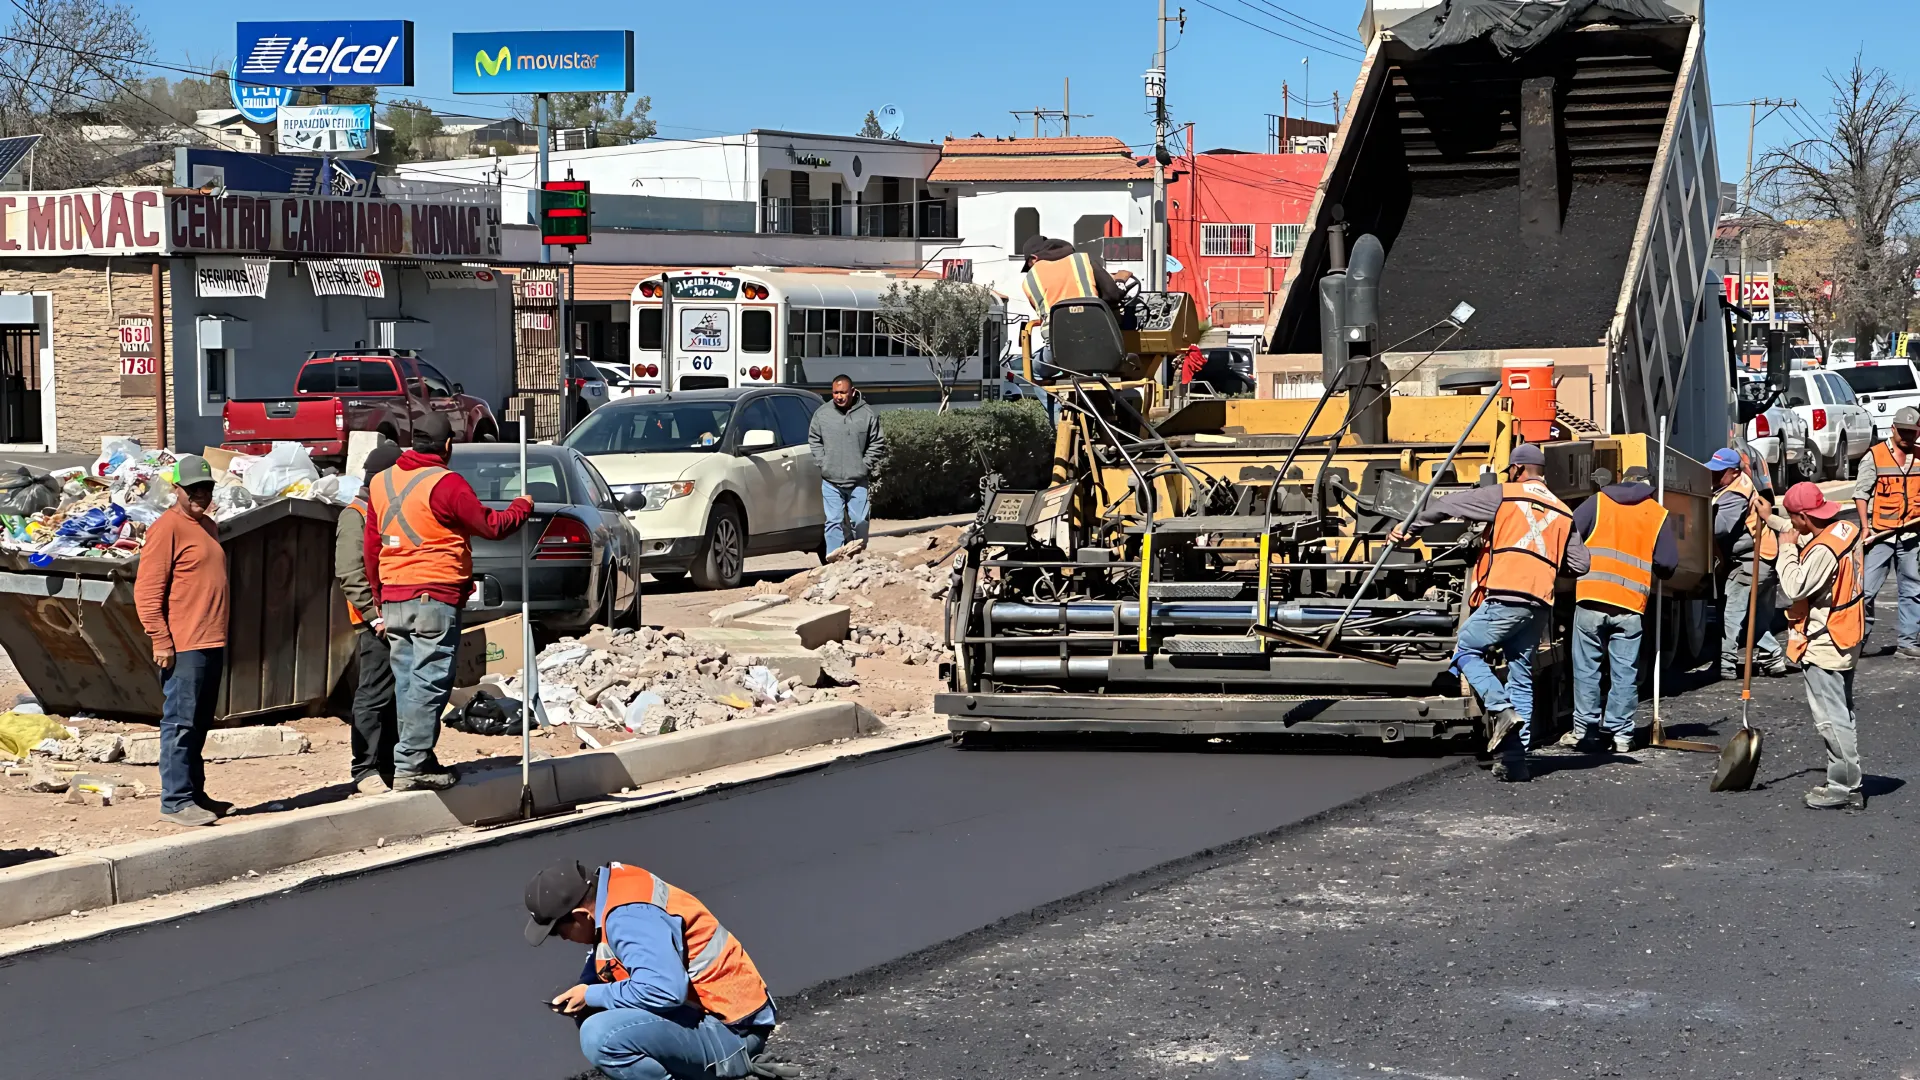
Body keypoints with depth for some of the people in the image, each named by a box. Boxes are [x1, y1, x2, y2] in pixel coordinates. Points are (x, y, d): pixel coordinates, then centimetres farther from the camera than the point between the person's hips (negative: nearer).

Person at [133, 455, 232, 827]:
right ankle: (176, 801, -5)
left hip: (212, 643, 9)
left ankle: (195, 793, 21)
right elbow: (146, 590, -15)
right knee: (180, 723, -7)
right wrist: (161, 641, -18)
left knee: (199, 724, 14)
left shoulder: (208, 526, 17)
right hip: (183, 646, -9)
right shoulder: (167, 528, -10)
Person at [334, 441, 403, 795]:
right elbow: (349, 573, -15)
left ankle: (390, 765, 19)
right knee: (375, 696, -7)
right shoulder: (355, 516, -6)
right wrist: (375, 615, -19)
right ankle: (365, 770, -2)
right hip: (378, 623, -8)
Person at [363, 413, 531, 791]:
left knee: (407, 683, 11)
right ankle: (410, 765, -10)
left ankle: (418, 760, 15)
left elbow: (371, 548, 15)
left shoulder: (382, 482, 11)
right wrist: (522, 507, 12)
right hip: (434, 597, -7)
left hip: (393, 599, 7)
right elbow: (491, 525, -7)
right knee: (430, 682, -6)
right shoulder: (445, 483, -11)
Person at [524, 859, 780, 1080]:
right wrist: (581, 991, 3)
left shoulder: (629, 916, -22)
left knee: (600, 1036, -26)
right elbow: (605, 961, 24)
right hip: (705, 1010, 10)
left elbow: (664, 991, -33)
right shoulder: (612, 889, 6)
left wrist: (592, 996, -18)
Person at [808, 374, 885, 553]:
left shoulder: (867, 415, -3)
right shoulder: (822, 414, 0)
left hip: (858, 480, 0)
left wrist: (865, 465, -4)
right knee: (833, 522, -1)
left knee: (859, 523, 5)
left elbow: (878, 444, 3)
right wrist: (822, 463, 0)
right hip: (831, 481, 0)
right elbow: (814, 440, 11)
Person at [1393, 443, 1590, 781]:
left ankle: (1501, 710, -12)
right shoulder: (1562, 513, 20)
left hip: (1506, 598, -5)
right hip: (1540, 605, 6)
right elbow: (1579, 564, 17)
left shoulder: (1504, 496, 5)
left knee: (1466, 650, 10)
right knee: (1521, 679, 9)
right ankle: (1514, 759, 5)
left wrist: (1412, 527, 22)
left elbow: (1449, 504, 9)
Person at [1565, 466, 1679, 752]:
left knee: (1586, 667, 8)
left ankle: (1583, 728, 9)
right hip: (1631, 604, 0)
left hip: (1591, 599, 0)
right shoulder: (1658, 515, 7)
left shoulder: (1598, 502, 7)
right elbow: (1668, 564, 3)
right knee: (1625, 672, 6)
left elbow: (1570, 535, -1)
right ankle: (1621, 734, 7)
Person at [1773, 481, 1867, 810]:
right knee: (1840, 713, 18)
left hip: (1824, 646, -11)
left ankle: (1845, 788, 1)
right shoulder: (1846, 530, 5)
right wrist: (1771, 520, 30)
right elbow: (1807, 537, 24)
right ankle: (1847, 783, 26)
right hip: (1844, 640, 11)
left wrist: (1787, 549, -14)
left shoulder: (1824, 551, -26)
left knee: (1831, 717, -4)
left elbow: (1795, 588, -25)